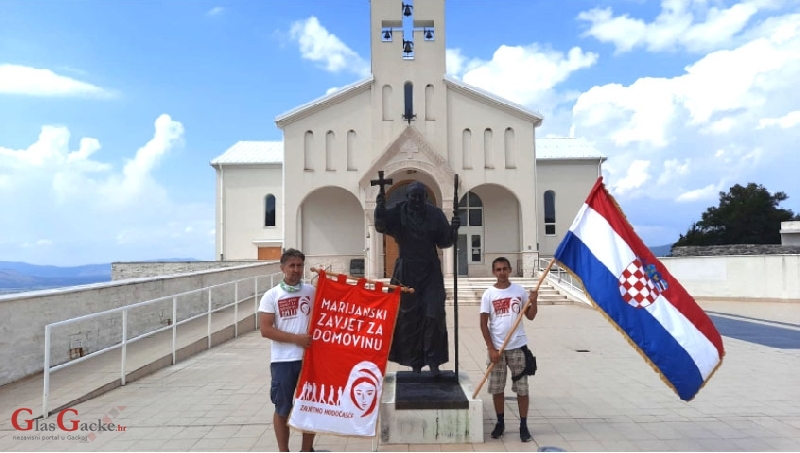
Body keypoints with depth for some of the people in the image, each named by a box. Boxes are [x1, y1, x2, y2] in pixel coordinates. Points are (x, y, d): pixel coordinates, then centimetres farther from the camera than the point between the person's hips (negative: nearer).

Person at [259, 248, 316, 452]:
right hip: (283, 361, -2)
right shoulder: (271, 296, -4)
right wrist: (296, 338, -15)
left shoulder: (311, 291, 3)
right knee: (283, 409, 9)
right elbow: (265, 329, -9)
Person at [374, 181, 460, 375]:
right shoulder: (397, 212, -4)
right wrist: (380, 209, -35)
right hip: (406, 272, 0)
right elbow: (380, 226, -17)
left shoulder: (435, 214, -1)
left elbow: (444, 242, 0)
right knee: (409, 317, 6)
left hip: (430, 272, 0)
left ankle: (433, 360, 7)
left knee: (433, 315, -4)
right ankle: (414, 361, 17)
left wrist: (453, 230, -19)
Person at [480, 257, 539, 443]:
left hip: (517, 347, 1)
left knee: (522, 388, 5)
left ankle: (523, 426, 17)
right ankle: (500, 423, 25)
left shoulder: (519, 291, 0)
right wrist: (491, 348, -10)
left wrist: (534, 302, -14)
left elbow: (530, 316, 6)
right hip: (497, 348, -1)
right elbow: (483, 323, -5)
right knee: (496, 388, 9)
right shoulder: (489, 294, -5)